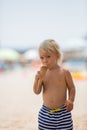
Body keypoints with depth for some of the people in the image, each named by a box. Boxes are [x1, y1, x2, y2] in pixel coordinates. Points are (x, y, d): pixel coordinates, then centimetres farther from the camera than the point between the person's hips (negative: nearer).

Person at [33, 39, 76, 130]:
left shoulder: (64, 72, -6)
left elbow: (71, 88, 3)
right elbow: (37, 92, -2)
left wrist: (70, 100, -13)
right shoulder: (42, 74, 0)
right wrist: (37, 79, -17)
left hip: (62, 112, -2)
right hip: (45, 112, 2)